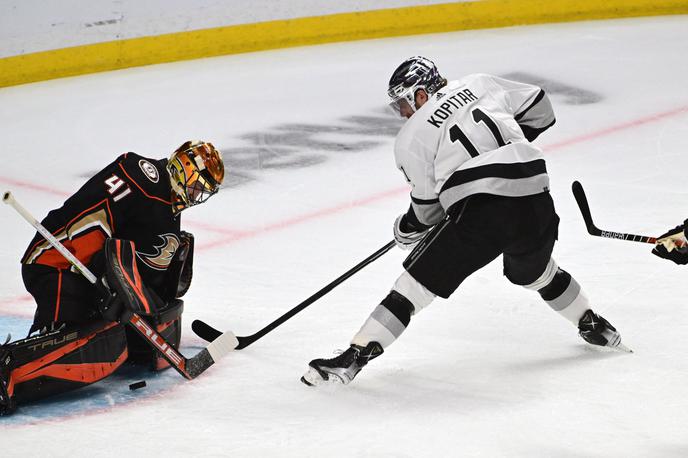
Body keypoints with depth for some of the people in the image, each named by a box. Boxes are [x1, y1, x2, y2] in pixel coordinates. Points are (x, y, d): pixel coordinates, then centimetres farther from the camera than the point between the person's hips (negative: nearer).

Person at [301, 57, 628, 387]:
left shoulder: (411, 138, 6)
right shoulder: (481, 85, 17)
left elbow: (428, 207, 9)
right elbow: (540, 109, 22)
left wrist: (407, 229, 29)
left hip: (481, 212, -5)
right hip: (536, 203, 5)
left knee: (417, 282, 2)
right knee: (535, 271, 34)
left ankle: (354, 356, -4)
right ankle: (592, 326, 51)